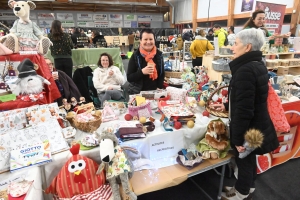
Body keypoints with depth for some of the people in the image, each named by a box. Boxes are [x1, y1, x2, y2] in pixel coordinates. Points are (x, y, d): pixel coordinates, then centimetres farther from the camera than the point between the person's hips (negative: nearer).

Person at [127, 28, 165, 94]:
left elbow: (162, 74, 8)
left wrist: (159, 87, -6)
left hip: (155, 92, 3)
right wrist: (142, 72, -22)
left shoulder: (159, 54, 1)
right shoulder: (135, 56, -8)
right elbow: (129, 78, -8)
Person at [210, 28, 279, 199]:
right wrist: (227, 106, 21)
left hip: (248, 127, -9)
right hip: (257, 124, 9)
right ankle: (249, 186, 48)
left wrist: (238, 138, -21)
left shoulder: (245, 70, -28)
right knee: (250, 157, 25)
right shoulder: (258, 65, 4)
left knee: (243, 159, 12)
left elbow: (244, 109, -29)